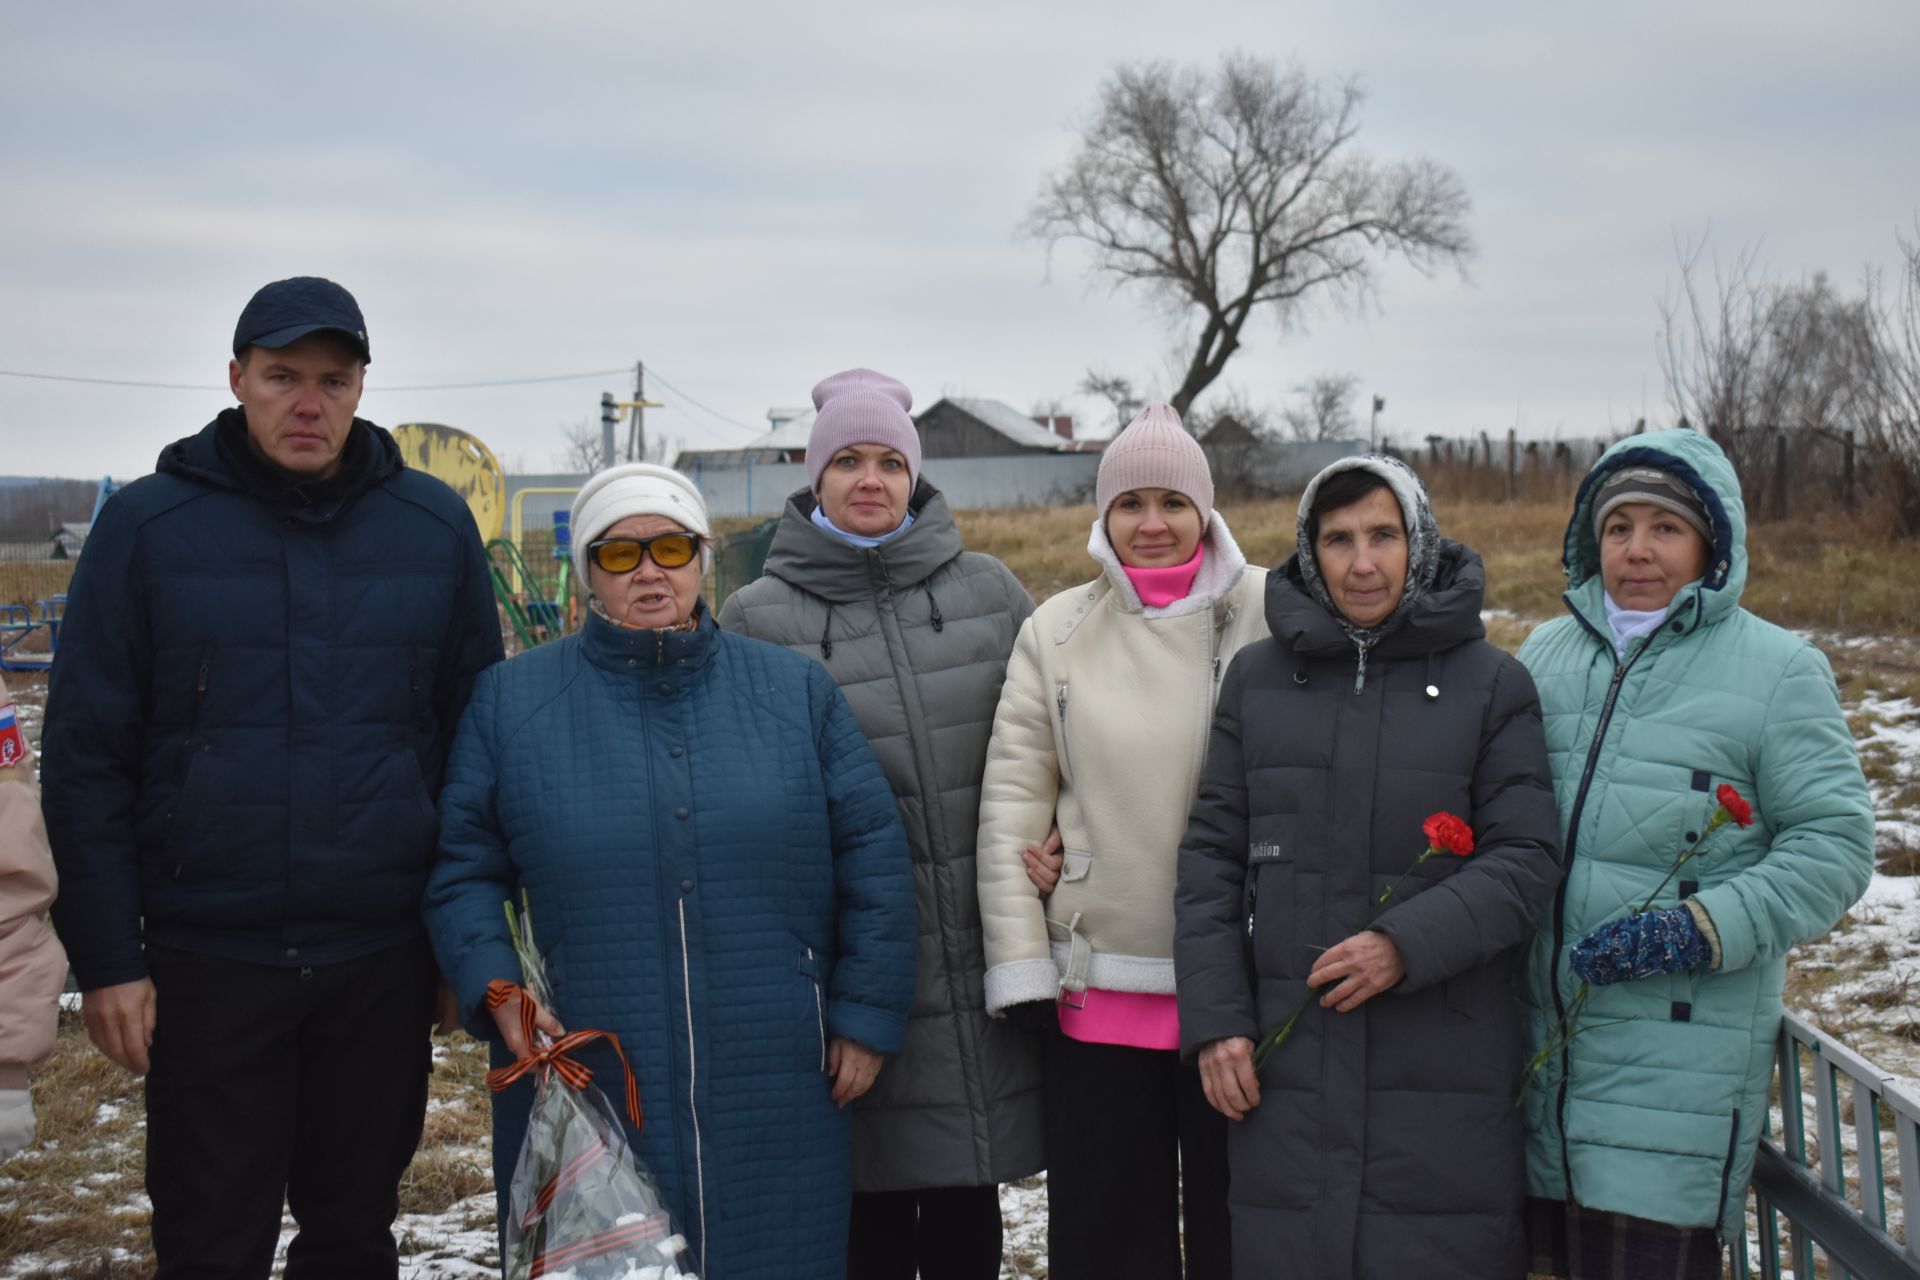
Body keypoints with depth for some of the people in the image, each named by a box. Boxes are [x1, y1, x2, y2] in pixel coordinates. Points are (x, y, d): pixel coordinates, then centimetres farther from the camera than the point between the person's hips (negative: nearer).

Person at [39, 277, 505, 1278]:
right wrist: (105, 956, -6)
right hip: (206, 960, -2)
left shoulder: (435, 525, 3)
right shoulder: (147, 526, -2)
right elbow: (86, 754, -2)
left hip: (382, 961, 2)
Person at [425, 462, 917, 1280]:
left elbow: (873, 860, 8)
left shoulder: (796, 690, 8)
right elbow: (461, 870, 6)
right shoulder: (512, 700, 6)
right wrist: (494, 991, -9)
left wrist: (866, 1014, 3)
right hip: (579, 1097, -1)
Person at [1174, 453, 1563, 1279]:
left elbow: (1528, 860, -3)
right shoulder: (1257, 678, 8)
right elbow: (1211, 855, 9)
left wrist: (1409, 944, -17)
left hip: (1443, 1073, -2)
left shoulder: (1491, 685, 2)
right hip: (1285, 1065, 2)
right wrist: (1214, 1018, 1)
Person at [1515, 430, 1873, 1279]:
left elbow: (1834, 843, -5)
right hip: (1540, 1044, 5)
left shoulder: (1776, 669, 0)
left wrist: (1700, 932, -16)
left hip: (1682, 1057, -4)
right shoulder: (1545, 654, 13)